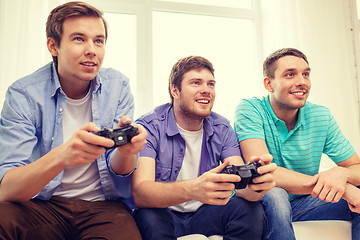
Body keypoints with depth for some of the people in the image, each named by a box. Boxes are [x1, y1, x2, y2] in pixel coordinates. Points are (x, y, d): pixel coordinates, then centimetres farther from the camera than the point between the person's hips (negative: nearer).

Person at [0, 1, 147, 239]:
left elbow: (119, 171, -3)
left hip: (105, 207, 1)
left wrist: (126, 150, -29)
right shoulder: (24, 93, -9)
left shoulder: (117, 86, -1)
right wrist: (62, 156, -39)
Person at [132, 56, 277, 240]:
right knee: (150, 216, -36)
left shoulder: (222, 129, -1)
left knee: (250, 209, -23)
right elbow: (139, 193, -30)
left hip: (205, 214, 4)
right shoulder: (149, 127, -15)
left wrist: (256, 184, -40)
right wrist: (192, 189, -50)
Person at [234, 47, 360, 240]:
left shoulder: (321, 117, -3)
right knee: (273, 194, -35)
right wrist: (337, 186, -31)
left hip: (302, 204, 4)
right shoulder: (249, 109, -16)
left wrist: (341, 174, -29)